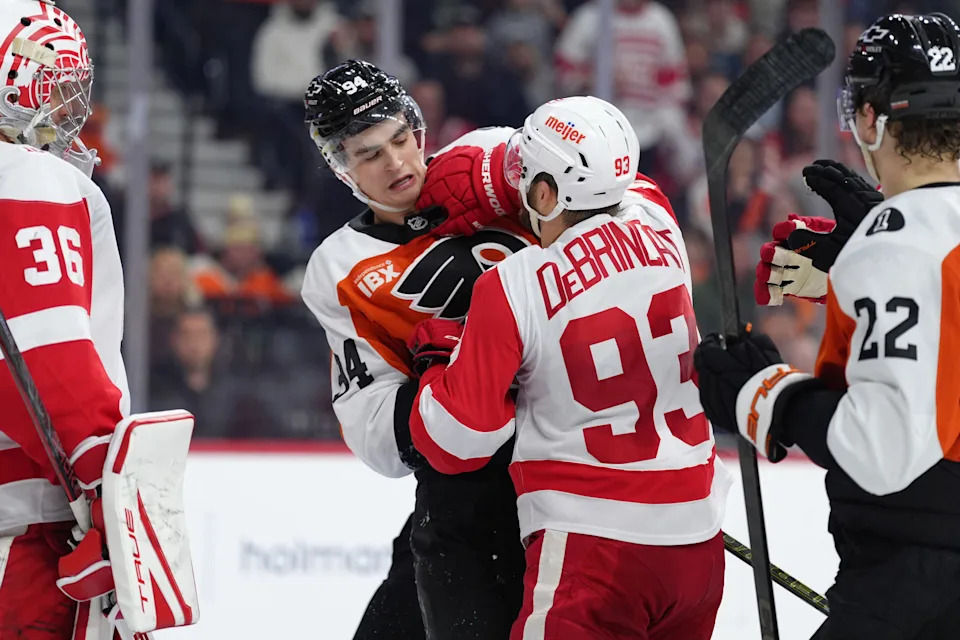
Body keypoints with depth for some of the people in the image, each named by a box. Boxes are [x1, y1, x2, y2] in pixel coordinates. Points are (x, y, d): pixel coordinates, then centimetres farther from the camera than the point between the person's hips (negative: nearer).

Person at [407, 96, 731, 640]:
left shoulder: (511, 291, -14)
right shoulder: (658, 227, 0)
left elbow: (457, 443, -9)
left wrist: (438, 362, 11)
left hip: (590, 545, -6)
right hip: (698, 540, 6)